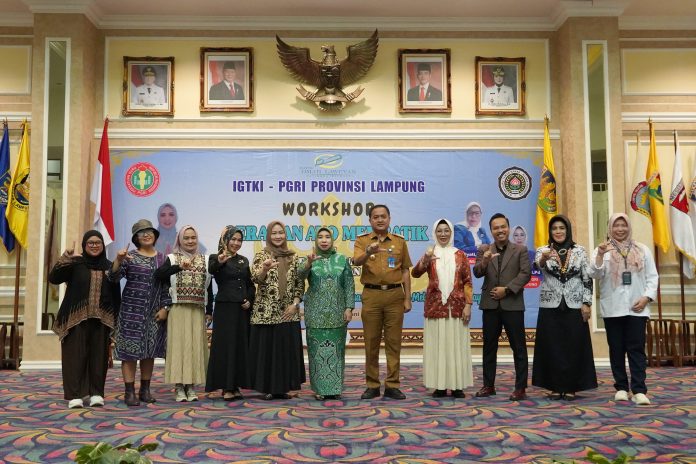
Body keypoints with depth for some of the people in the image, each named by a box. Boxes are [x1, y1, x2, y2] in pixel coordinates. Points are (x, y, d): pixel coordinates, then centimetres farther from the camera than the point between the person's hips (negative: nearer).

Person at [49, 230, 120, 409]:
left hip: (101, 319, 2)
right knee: (76, 355, -2)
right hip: (76, 318, -2)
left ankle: (96, 393, 11)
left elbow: (116, 295, 11)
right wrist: (65, 258, -23)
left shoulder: (109, 266, 10)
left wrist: (116, 319, 7)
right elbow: (53, 278, -10)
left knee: (99, 356, 3)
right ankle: (74, 395, 2)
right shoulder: (75, 264, 3)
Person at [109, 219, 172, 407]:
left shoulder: (162, 259, 9)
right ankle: (130, 392, 2)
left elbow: (167, 286, 9)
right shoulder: (130, 256, 0)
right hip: (132, 310, -3)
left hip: (154, 313, 3)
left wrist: (165, 308, 0)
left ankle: (145, 390, 18)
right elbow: (113, 277, -11)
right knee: (130, 349, -3)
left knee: (150, 350, 8)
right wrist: (118, 260, -28)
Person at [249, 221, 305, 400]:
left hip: (288, 312, 3)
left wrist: (295, 304, -2)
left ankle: (282, 387, 16)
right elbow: (255, 278, -14)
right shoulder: (261, 255, 0)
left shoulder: (293, 257, 9)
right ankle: (268, 388, 11)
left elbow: (299, 283, 10)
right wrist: (265, 268, -33)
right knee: (266, 348, 1)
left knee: (286, 349, 5)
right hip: (265, 311, -3)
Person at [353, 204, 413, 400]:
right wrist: (368, 253, -35)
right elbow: (356, 262, -14)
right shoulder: (362, 241, 5)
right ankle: (372, 385, 13)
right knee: (371, 342, 4)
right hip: (371, 295, -1)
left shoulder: (400, 241, 10)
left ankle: (392, 386, 9)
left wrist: (407, 298, 5)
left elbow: (405, 271, 10)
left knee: (393, 341, 2)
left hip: (395, 295, 1)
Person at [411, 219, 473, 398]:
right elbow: (415, 273, -10)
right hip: (435, 307, 0)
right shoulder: (430, 254, 5)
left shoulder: (460, 255, 6)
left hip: (456, 307, 0)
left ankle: (457, 386, 11)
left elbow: (467, 282, 4)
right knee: (436, 345, 2)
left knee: (456, 345, 3)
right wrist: (424, 260, -29)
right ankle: (440, 385, 10)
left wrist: (468, 305, -4)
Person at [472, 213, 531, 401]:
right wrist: (484, 262, -23)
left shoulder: (520, 250, 3)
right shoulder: (484, 250, 8)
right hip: (490, 305, 2)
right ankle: (488, 385, 18)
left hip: (513, 304, -2)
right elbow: (477, 273, -2)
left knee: (518, 347, 1)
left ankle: (520, 387, 8)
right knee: (489, 346, 9)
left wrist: (507, 289, -13)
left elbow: (525, 273, -5)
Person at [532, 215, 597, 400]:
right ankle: (555, 387, 12)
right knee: (552, 348, 2)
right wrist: (544, 258, -44)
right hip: (550, 307, 0)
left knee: (574, 347, 2)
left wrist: (587, 303, -5)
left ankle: (570, 387, 12)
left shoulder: (579, 251, 4)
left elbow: (587, 279, 3)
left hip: (574, 306, 0)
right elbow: (539, 264, -22)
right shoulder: (543, 250, 1)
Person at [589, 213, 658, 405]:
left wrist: (646, 297, -6)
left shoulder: (642, 250, 10)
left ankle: (639, 390, -6)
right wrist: (600, 255, -22)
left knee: (637, 349, -4)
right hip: (613, 308, 0)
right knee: (617, 349, 4)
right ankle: (621, 387, 12)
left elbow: (652, 277, 8)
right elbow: (595, 274, -7)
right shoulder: (602, 250, 7)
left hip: (636, 308, 0)